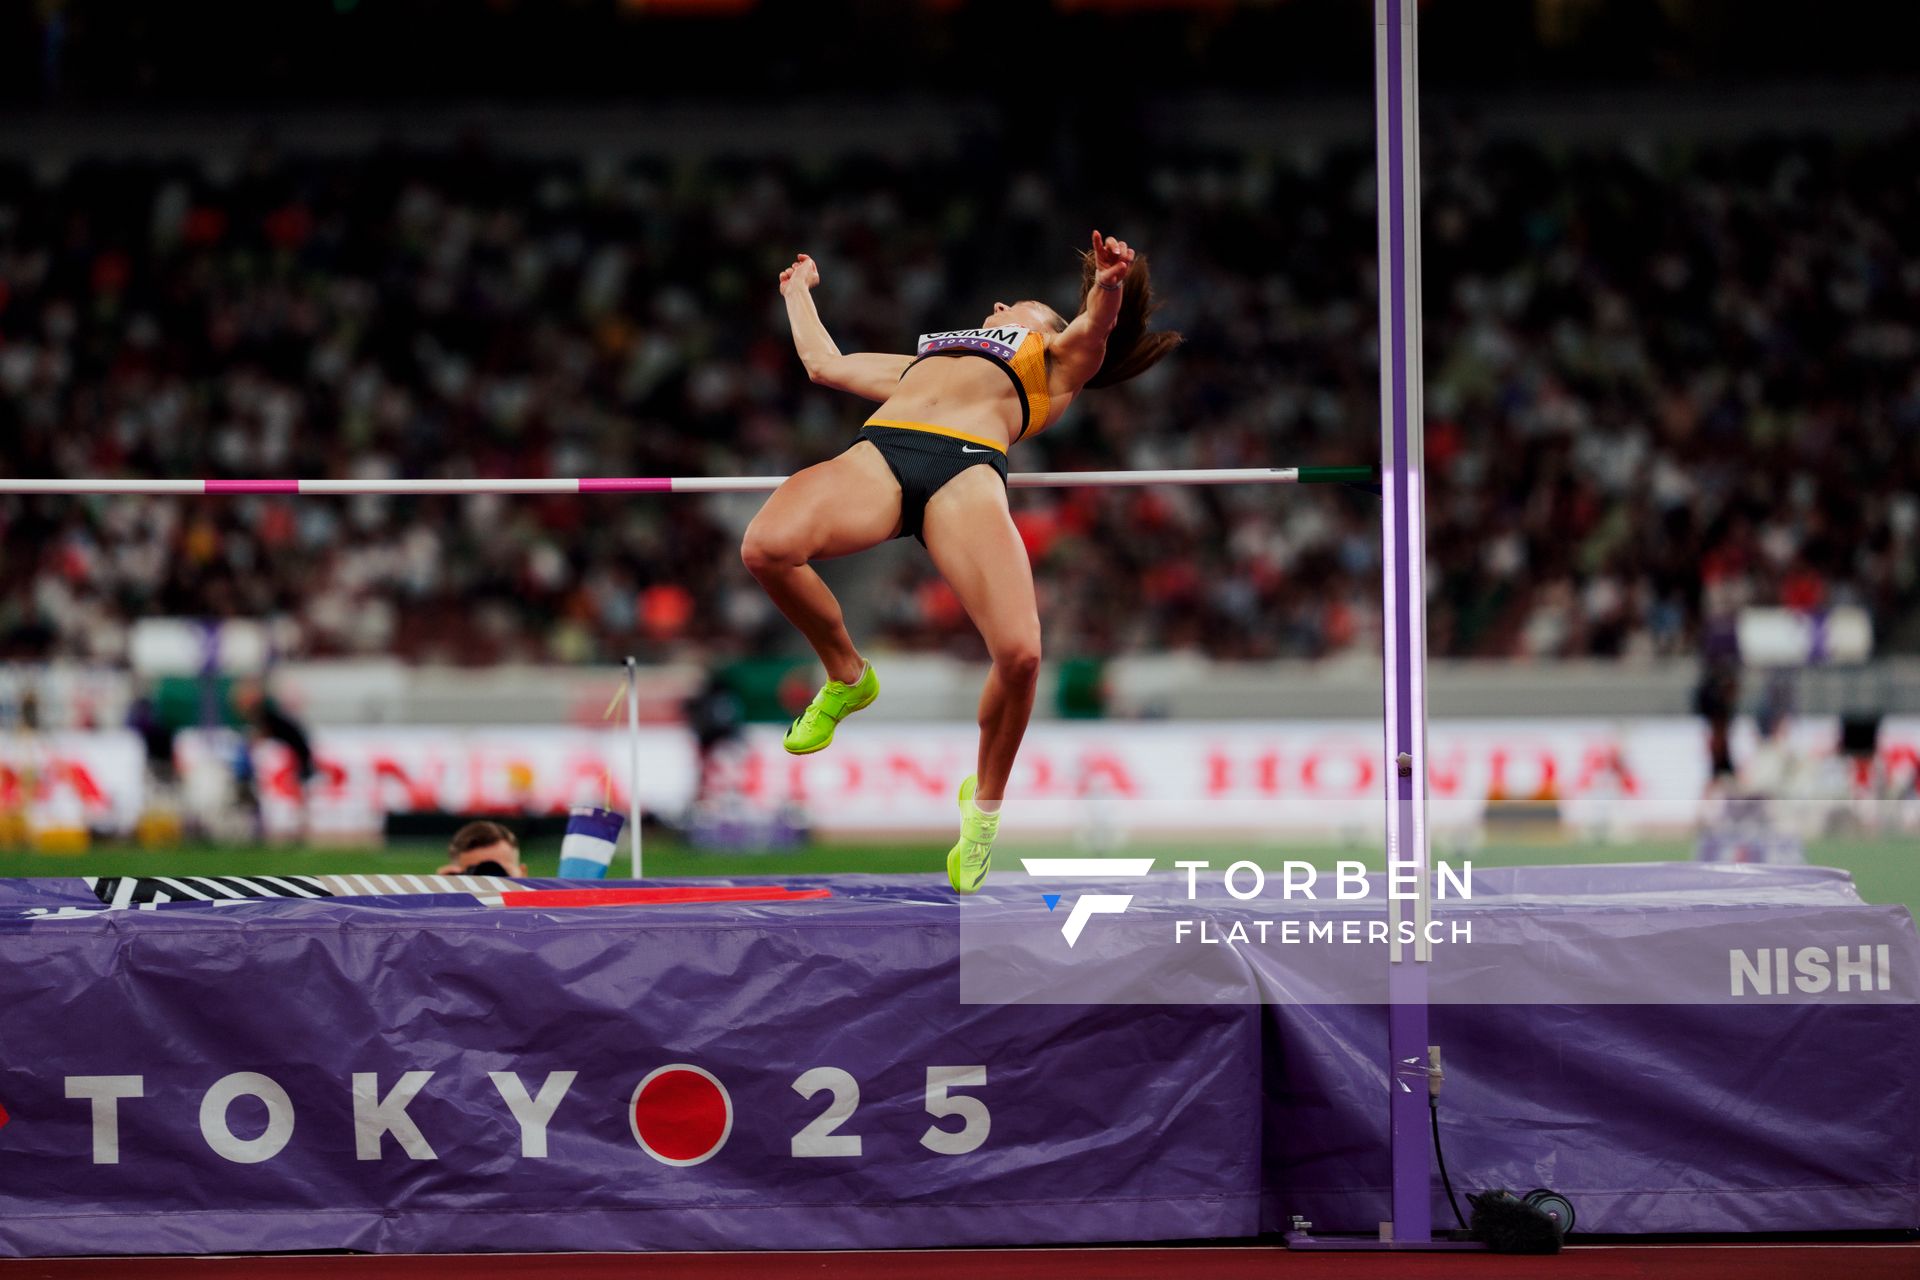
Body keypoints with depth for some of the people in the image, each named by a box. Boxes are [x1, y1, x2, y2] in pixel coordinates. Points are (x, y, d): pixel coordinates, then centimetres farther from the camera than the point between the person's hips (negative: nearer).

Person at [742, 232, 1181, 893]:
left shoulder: (1059, 361, 33)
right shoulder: (922, 360, 46)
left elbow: (1094, 327, 10)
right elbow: (824, 361, 53)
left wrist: (1109, 288, -13)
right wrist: (799, 288, 67)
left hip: (968, 466, -3)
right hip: (877, 449, 3)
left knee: (1019, 651, -28)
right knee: (766, 546, -31)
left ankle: (984, 801, 2)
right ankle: (846, 675, -1)